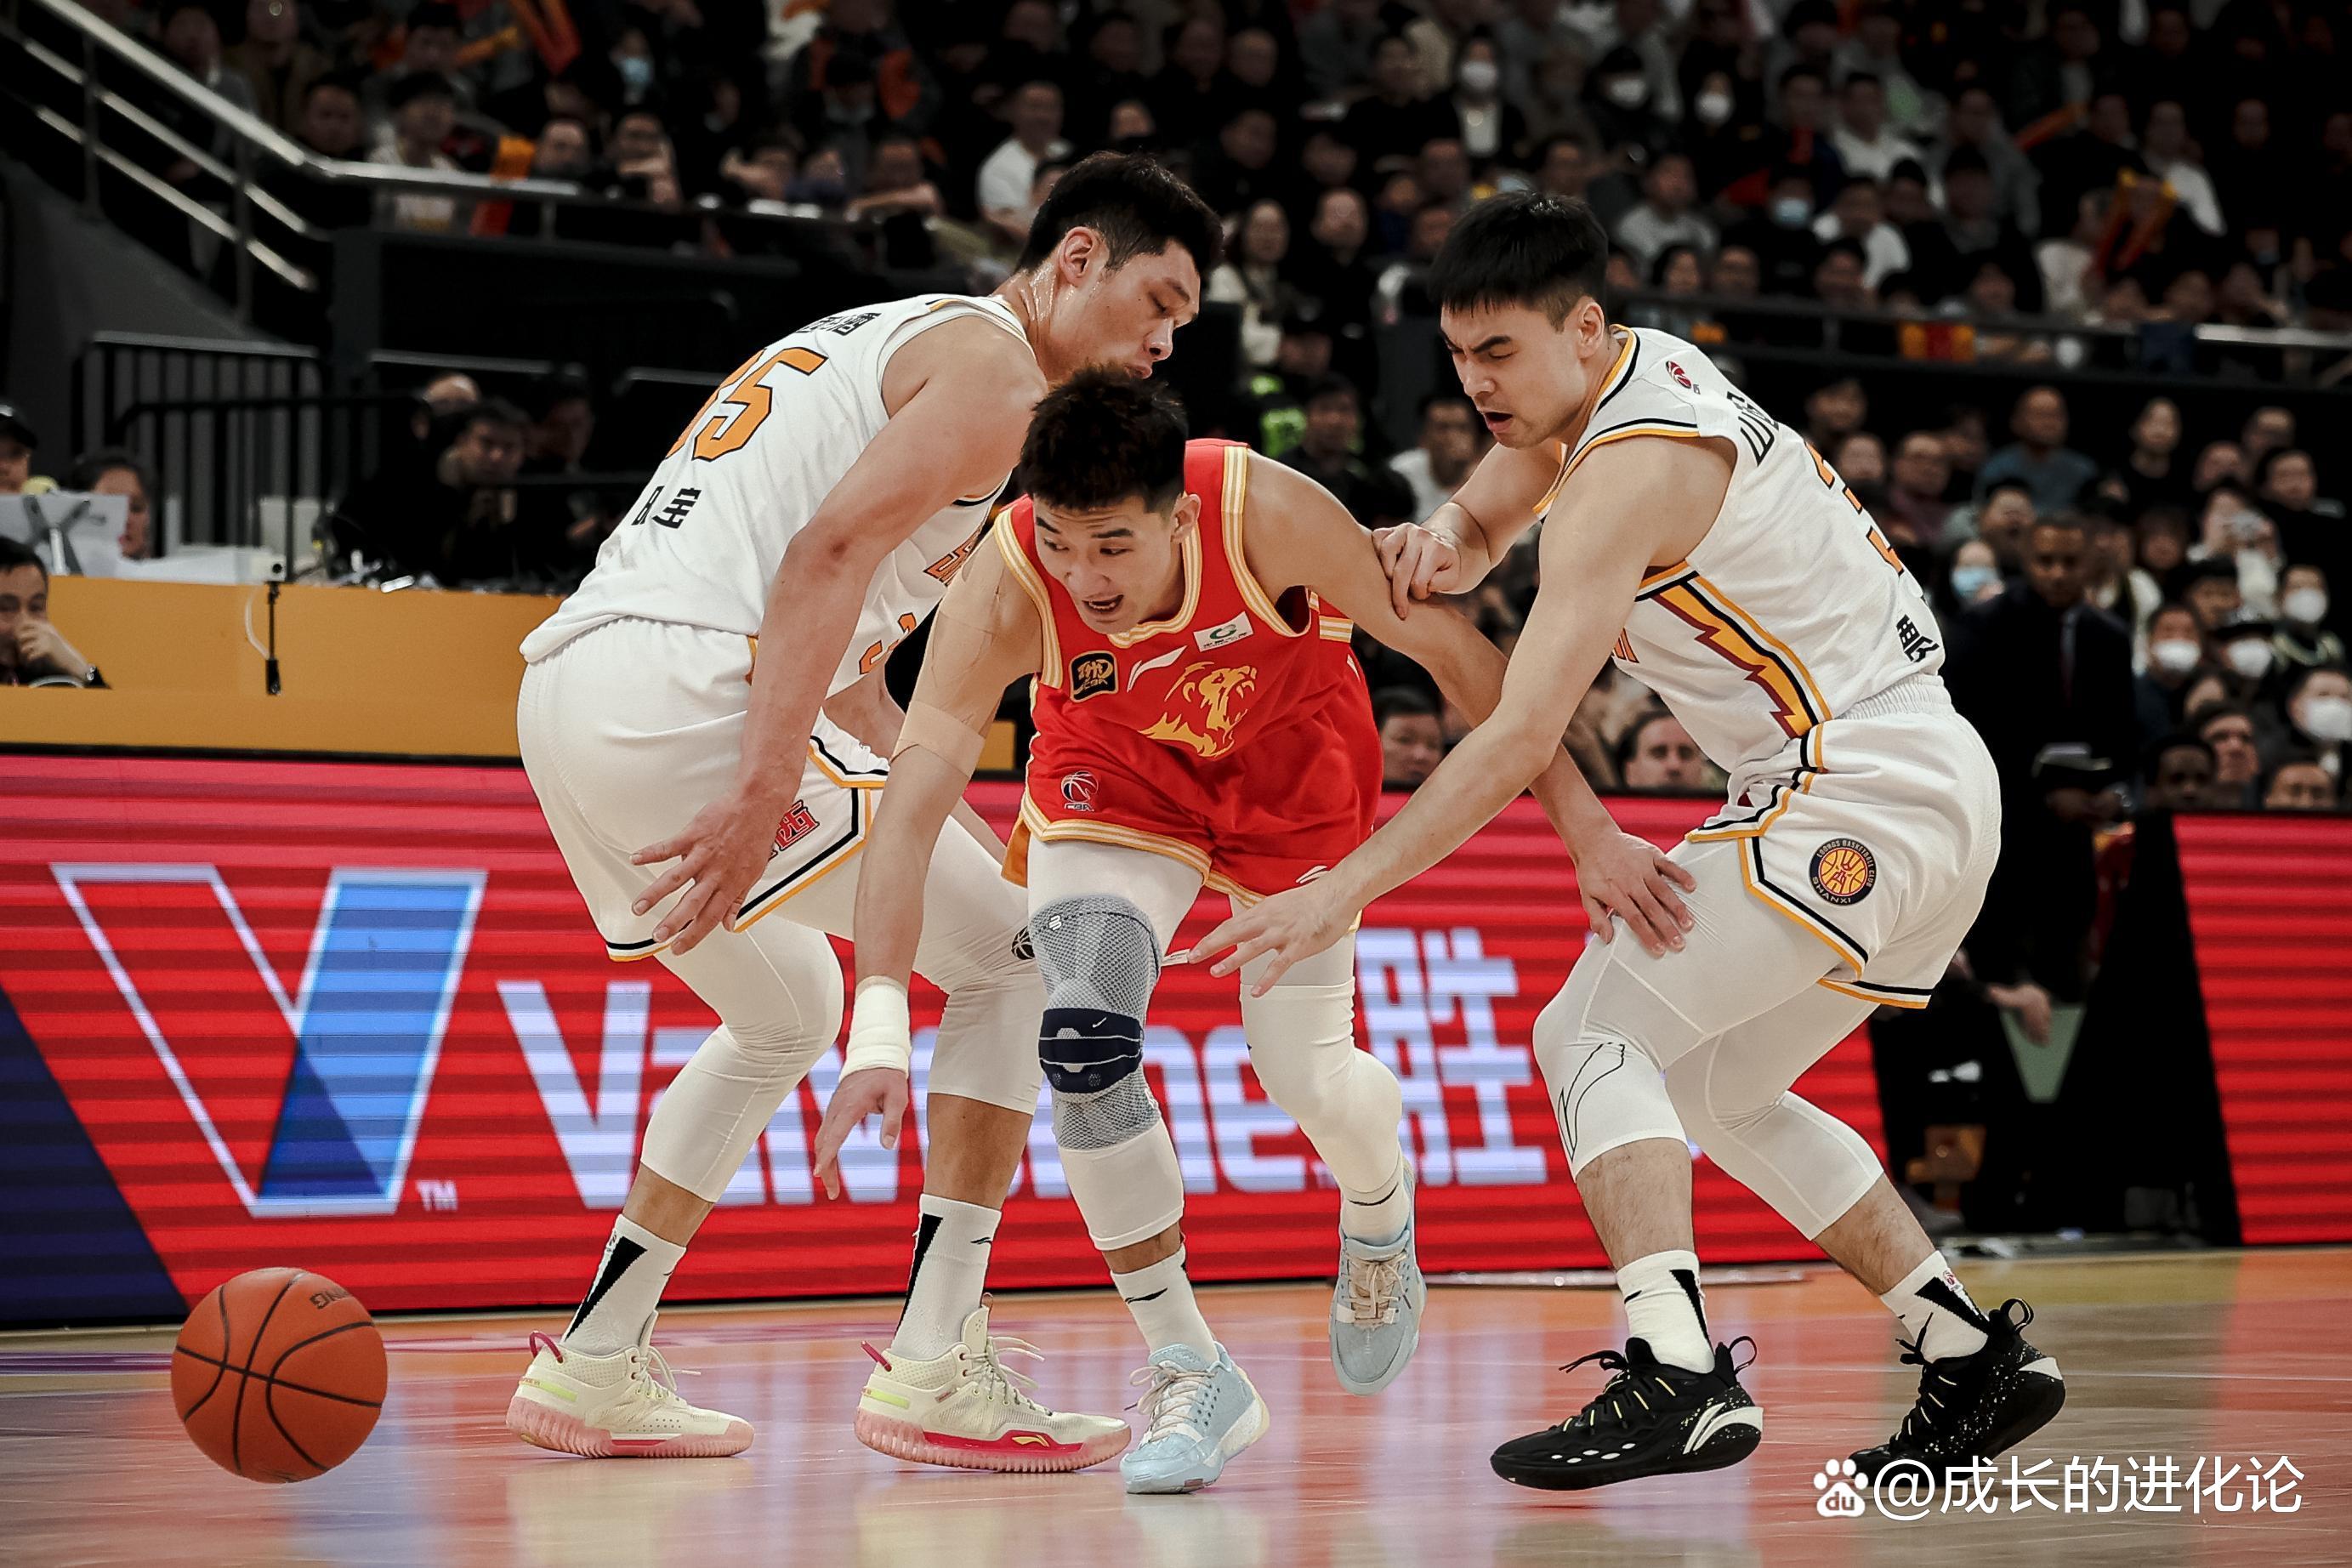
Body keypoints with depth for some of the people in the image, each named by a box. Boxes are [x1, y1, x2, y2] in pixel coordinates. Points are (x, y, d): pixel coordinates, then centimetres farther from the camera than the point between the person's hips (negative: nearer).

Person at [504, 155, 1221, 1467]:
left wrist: (978, 850, 28)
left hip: (568, 683, 10)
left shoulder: (892, 344, 30)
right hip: (681, 684, -10)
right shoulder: (991, 362, 0)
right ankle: (938, 1364, -5)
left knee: (786, 1014, 29)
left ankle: (594, 1366, 25)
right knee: (1018, 960, 0)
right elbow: (829, 553, -17)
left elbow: (843, 670, 31)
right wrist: (760, 793, -25)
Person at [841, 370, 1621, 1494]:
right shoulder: (1003, 594, -35)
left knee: (1313, 1085, -3)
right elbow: (910, 809, -38)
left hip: (1292, 773, 0)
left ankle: (1379, 1225, 37)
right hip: (1115, 781, 0)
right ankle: (1191, 1377, -4)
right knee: (1082, 1043, -21)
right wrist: (879, 1018, -51)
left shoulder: (1269, 514, -37)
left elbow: (1446, 647, -22)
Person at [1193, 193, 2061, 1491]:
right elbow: (1478, 525, 22)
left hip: (1863, 793, -10)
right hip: (1944, 792, 10)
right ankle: (1971, 1355, 21)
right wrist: (1439, 546, -4)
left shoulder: (1635, 465, -19)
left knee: (1591, 1035, -12)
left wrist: (1342, 891, -24)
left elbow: (1520, 738, -24)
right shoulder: (1632, 370, 10)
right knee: (1714, 1086, 20)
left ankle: (1679, 1372, -27)